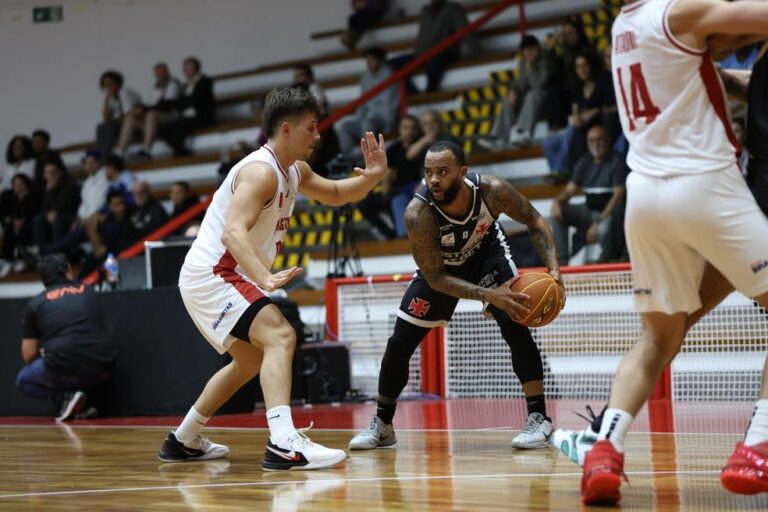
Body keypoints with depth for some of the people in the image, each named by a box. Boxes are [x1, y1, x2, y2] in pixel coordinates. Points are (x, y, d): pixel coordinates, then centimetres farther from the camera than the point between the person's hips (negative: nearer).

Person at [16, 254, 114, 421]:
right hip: (101, 369, 3)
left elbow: (28, 356, 12)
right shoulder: (89, 292, 16)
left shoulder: (35, 303, 9)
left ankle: (66, 396, 0)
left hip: (63, 370, -3)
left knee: (23, 381, 27)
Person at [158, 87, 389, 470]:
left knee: (251, 360, 26)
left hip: (222, 277, 11)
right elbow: (233, 232, -34)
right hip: (211, 274, -11)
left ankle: (184, 441, 36)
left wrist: (372, 176, 4)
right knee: (280, 337, -26)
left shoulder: (293, 171, 9)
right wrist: (266, 279, -49)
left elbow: (335, 195, 25)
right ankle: (283, 444, -40)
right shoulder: (261, 171, -21)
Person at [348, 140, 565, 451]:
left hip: (487, 252, 0)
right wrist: (488, 295, -41)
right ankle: (382, 425, 19)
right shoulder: (418, 213, -38)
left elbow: (534, 221, -15)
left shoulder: (491, 190, -34)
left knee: (514, 324, -21)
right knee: (400, 342, 0)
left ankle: (539, 418, -14)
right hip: (440, 266, 0)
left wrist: (552, 268, -28)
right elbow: (435, 278, -31)